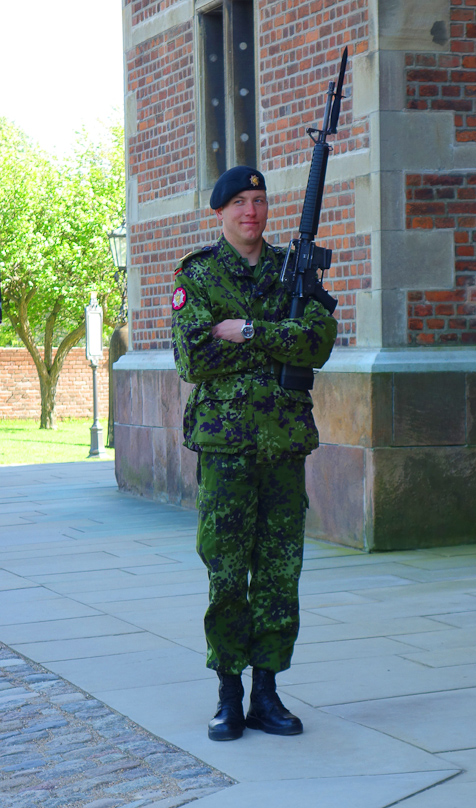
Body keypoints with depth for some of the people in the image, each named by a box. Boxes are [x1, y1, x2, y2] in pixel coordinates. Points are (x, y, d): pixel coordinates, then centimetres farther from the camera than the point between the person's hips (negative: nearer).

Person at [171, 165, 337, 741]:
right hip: (224, 440, -3)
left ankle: (267, 692, 13)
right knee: (226, 574, 0)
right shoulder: (197, 276, 2)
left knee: (280, 571, 4)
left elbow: (319, 341, -5)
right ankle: (229, 695, 10)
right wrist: (276, 344, -8)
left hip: (286, 440, 3)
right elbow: (193, 359, -11)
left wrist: (247, 332, -13)